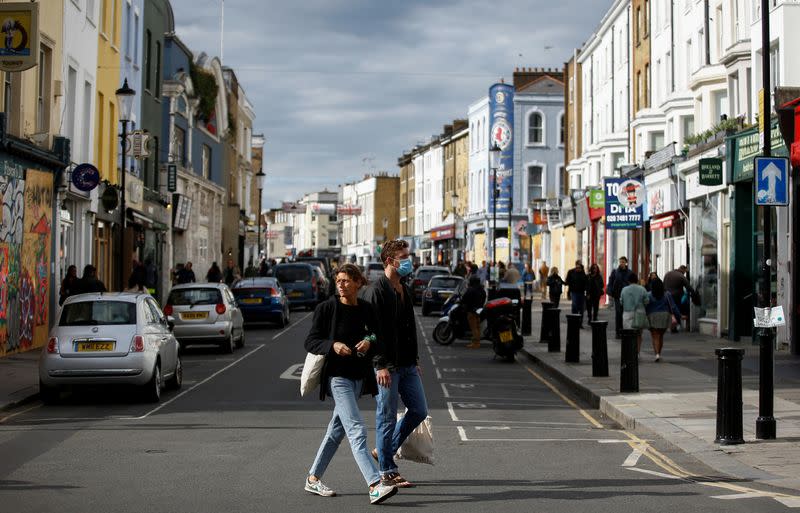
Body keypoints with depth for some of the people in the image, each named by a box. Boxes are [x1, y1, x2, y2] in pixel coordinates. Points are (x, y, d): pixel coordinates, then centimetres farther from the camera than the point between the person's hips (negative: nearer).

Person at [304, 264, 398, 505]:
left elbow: (379, 341, 12)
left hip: (359, 376, 6)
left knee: (337, 429, 14)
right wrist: (333, 345, -22)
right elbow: (310, 341, -5)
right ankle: (375, 486, -25)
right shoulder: (327, 308, -6)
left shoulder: (366, 310, 6)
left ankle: (313, 478, 27)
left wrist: (369, 343, -11)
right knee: (356, 429, -16)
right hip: (337, 375, -6)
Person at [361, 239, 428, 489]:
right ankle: (387, 471, 9)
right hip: (387, 366, -8)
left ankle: (384, 451, 24)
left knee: (419, 411, 9)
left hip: (407, 365, 9)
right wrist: (381, 365, -21)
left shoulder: (405, 290, 15)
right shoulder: (376, 290, -12)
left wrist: (415, 359, 19)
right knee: (387, 417, -1)